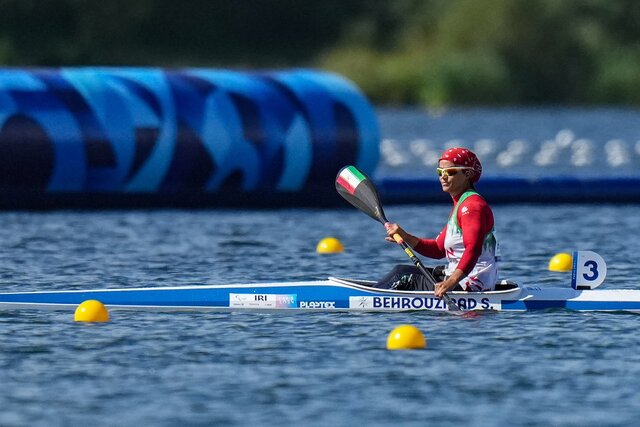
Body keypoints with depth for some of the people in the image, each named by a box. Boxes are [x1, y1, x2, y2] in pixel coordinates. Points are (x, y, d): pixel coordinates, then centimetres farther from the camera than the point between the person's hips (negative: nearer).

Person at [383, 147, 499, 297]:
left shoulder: (472, 205, -16)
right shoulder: (459, 205, 19)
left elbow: (473, 250, -30)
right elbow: (438, 249, 18)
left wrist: (451, 282, -42)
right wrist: (404, 237, 5)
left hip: (469, 285, -10)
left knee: (403, 275, -6)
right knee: (402, 271, 16)